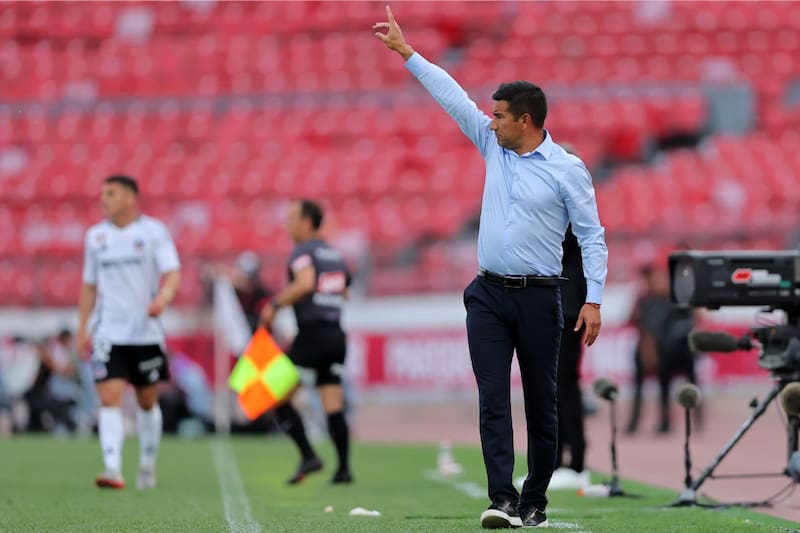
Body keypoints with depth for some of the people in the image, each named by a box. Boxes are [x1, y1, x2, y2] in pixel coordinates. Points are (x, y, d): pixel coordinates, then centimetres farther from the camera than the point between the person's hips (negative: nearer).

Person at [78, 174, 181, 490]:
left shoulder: (153, 232, -1)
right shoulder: (96, 236, 9)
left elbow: (172, 274, -10)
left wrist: (163, 298, -30)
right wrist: (82, 328, 12)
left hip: (146, 333, -1)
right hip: (108, 333, 1)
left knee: (147, 402, 9)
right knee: (109, 399, -14)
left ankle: (147, 467, 26)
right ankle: (113, 470, -22)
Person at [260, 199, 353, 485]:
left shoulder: (303, 252, -8)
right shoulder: (335, 255, 16)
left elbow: (306, 282, -26)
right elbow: (345, 292, 23)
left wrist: (276, 304, -18)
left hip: (312, 335, -7)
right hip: (336, 334, 7)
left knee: (277, 395, 1)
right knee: (334, 406, 7)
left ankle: (308, 456, -8)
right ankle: (343, 468, 3)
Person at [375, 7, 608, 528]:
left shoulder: (567, 168, -5)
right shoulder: (495, 148, 10)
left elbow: (592, 235, -6)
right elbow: (452, 95, 13)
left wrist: (594, 299, -13)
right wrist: (405, 51, 16)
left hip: (538, 298, -4)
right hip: (489, 295, 4)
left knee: (541, 404, 3)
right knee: (493, 398, -8)